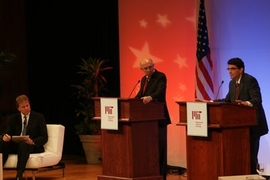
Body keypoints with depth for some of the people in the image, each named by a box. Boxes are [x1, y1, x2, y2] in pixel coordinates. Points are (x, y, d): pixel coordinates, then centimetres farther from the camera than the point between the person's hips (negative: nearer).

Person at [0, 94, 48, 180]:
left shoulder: (39, 117, 4)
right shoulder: (13, 118, 13)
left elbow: (44, 138, -3)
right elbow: (8, 133, 7)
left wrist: (32, 141, -24)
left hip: (33, 146, -3)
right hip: (16, 145, 3)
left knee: (23, 145, -39)